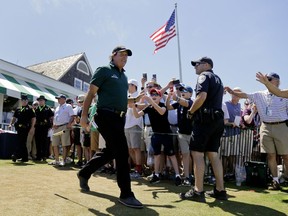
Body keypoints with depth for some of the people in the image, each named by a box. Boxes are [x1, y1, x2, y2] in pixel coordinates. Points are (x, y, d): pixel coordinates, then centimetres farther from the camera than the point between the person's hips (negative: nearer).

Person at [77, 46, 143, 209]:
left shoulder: (124, 77, 22)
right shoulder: (104, 71, 0)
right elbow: (91, 93, -5)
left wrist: (136, 100, 10)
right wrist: (84, 115, -13)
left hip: (119, 118, 9)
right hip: (107, 116, -9)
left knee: (111, 152, 15)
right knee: (122, 153, -12)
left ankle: (84, 173, 36)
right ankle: (126, 194, -3)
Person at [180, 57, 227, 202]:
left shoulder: (204, 76, -2)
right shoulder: (217, 79, 25)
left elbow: (202, 96, -19)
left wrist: (190, 112, -7)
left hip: (204, 119, -9)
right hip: (217, 119, 9)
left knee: (197, 153, -8)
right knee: (213, 154, 10)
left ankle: (198, 191, -8)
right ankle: (220, 190, 11)